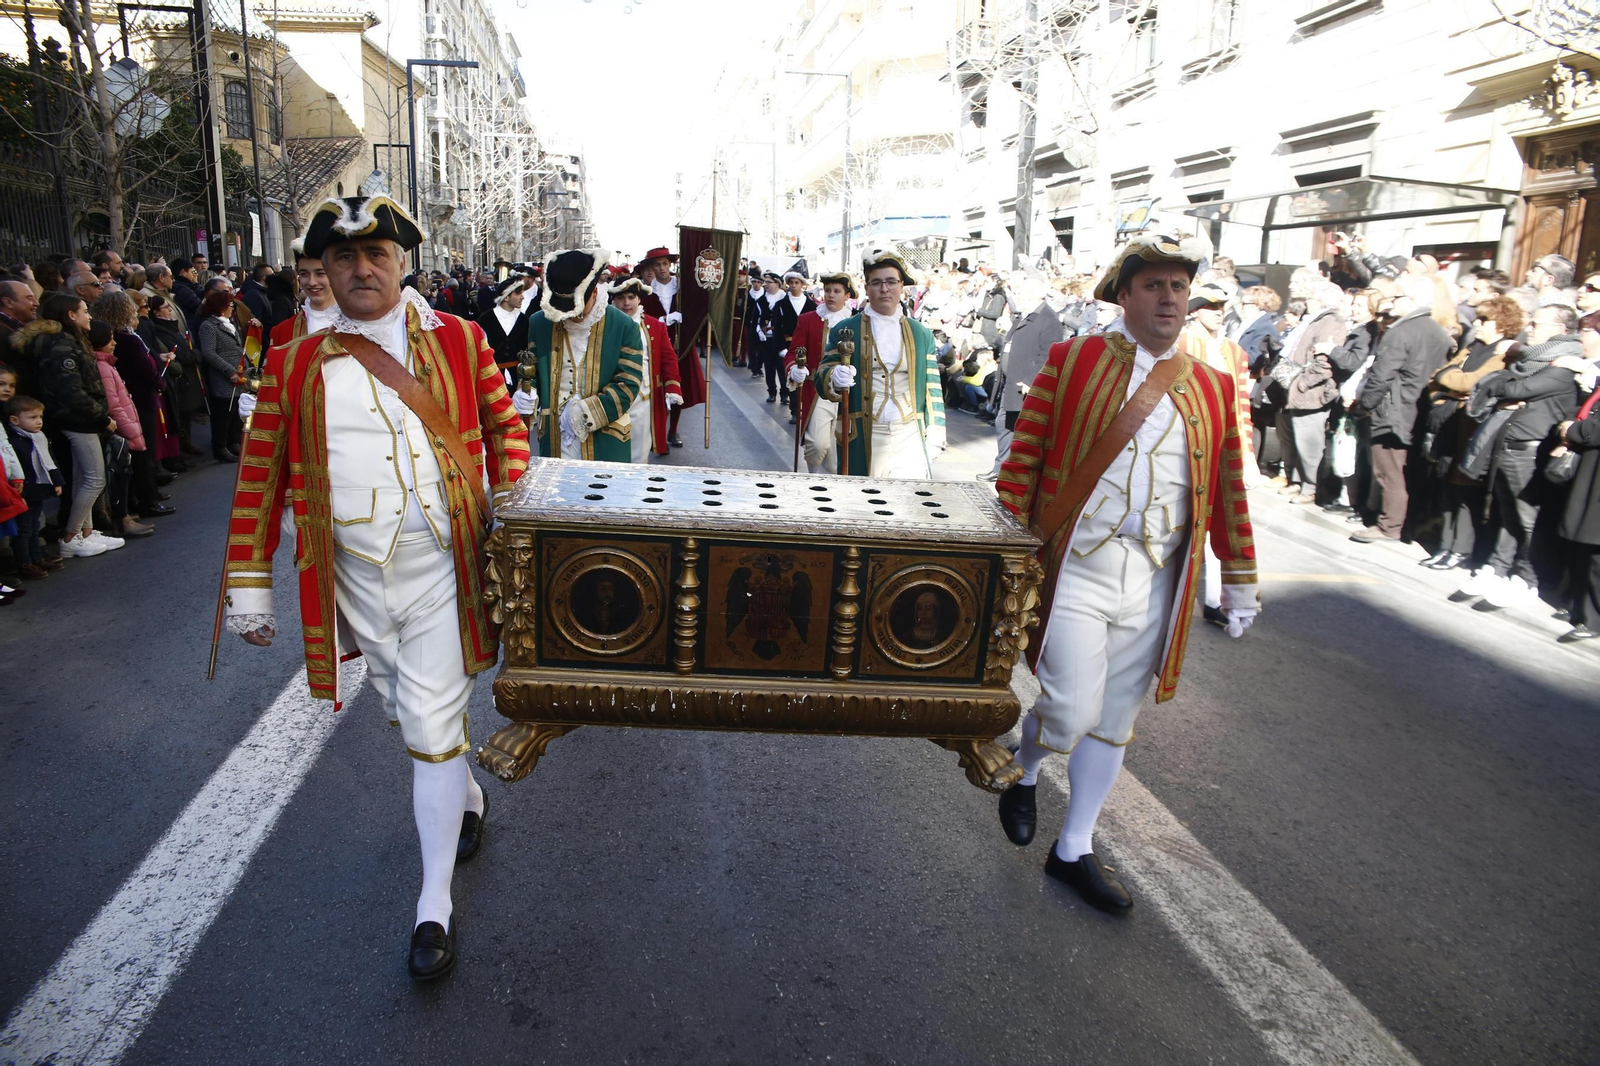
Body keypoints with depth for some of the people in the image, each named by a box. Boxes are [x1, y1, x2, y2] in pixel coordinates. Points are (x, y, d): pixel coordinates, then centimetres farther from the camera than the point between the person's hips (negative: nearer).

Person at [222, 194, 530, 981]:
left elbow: (504, 422, 10)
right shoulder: (294, 363, 1)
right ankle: (467, 798, 49)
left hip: (442, 569, -3)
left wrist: (508, 504, -4)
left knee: (433, 728, -2)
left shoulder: (459, 340, -1)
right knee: (405, 713, 20)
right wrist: (249, 584, 3)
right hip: (356, 579, 3)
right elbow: (261, 474, 4)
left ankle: (435, 903, 11)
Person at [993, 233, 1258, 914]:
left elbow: (1228, 491, 12)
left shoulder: (1212, 387, 10)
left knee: (1114, 721, 12)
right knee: (1071, 714, -8)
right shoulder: (1071, 361, -1)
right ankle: (1024, 774, 27)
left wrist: (1240, 581, 11)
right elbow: (1023, 461, -3)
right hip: (1074, 570, -4)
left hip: (1155, 586, 4)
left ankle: (1073, 850, 29)